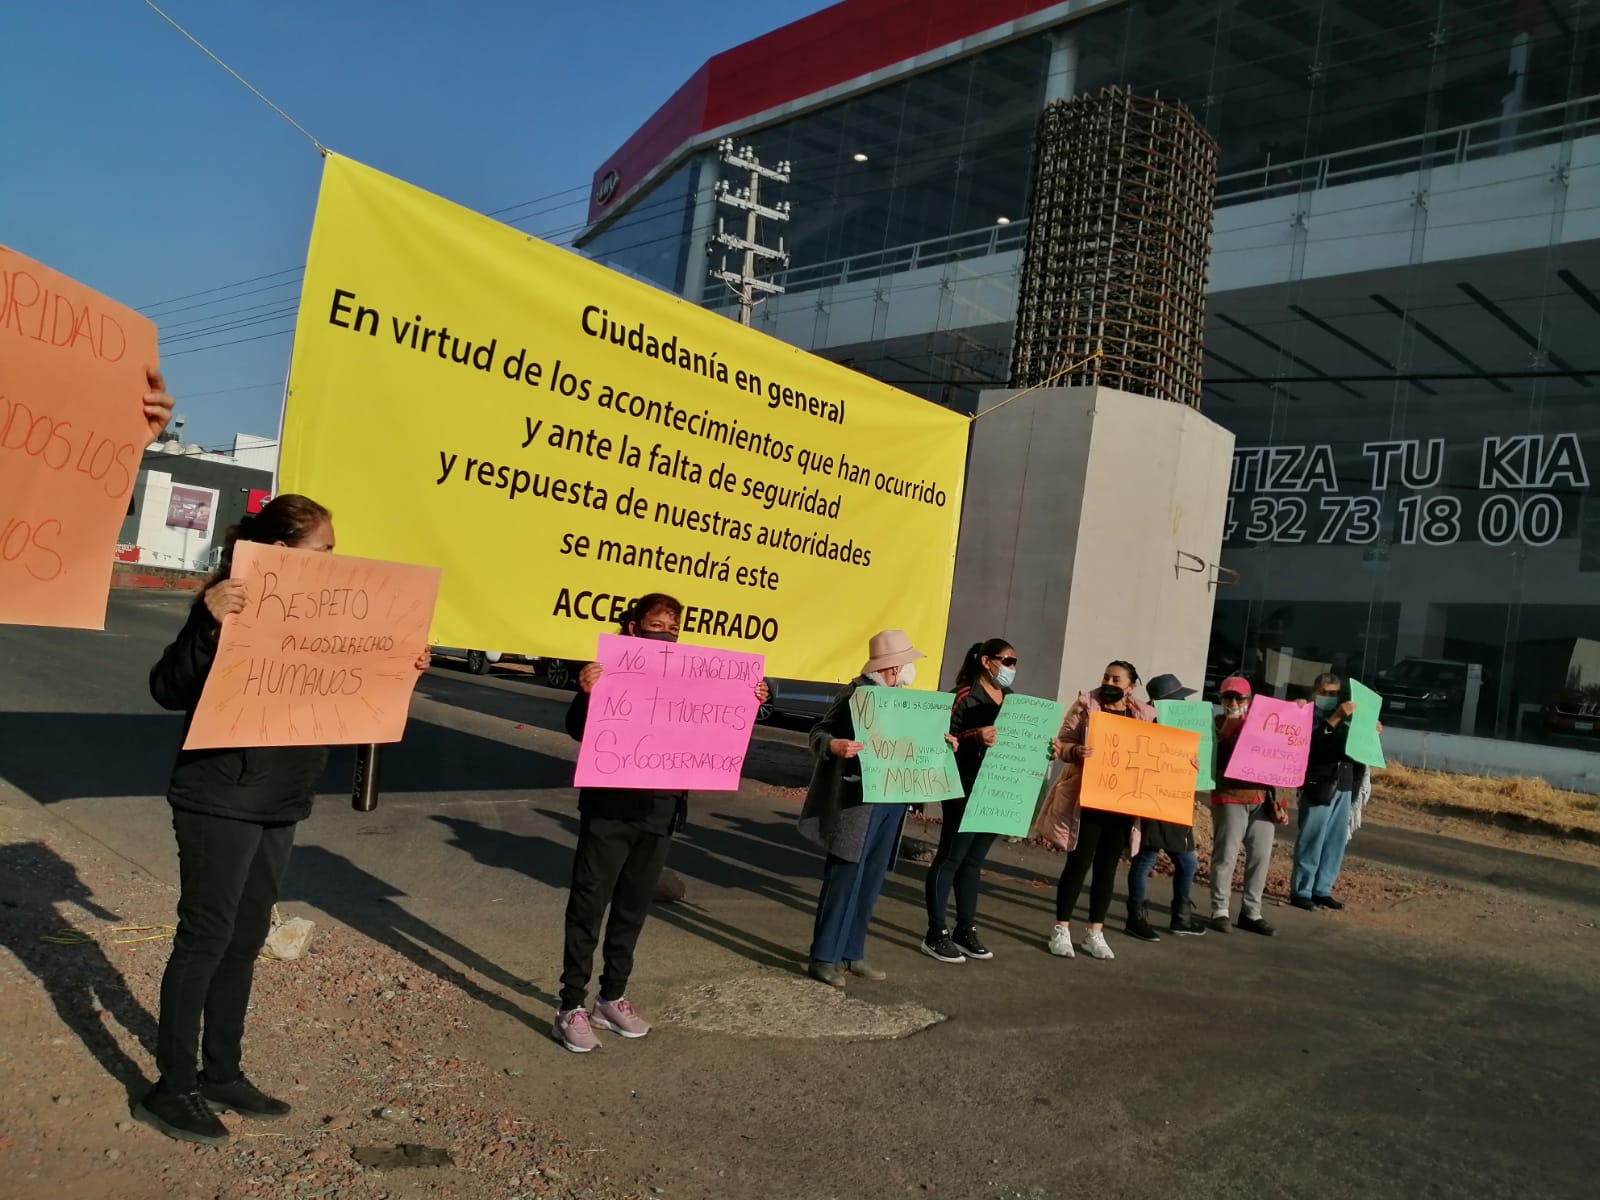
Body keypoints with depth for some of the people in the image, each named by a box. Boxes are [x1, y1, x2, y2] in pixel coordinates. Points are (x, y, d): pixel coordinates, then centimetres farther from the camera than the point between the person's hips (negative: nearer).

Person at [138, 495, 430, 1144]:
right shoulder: (232, 604, -14)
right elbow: (168, 690, -19)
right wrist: (209, 623, -36)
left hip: (280, 804, 8)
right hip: (221, 801, -8)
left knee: (244, 939, 15)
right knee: (205, 938, 1)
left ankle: (221, 1074, 28)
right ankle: (170, 1089, 16)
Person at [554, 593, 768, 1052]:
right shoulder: (610, 670, -6)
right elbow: (578, 730, -14)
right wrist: (586, 693, -34)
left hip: (660, 812, 5)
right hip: (609, 808, -5)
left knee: (632, 910, 14)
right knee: (588, 908, 2)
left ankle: (612, 998, 27)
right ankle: (570, 1007, 11)